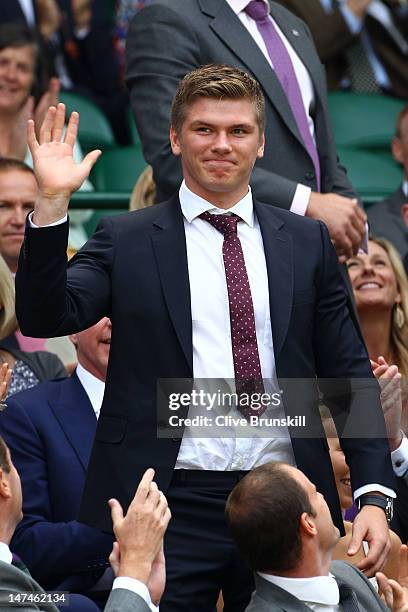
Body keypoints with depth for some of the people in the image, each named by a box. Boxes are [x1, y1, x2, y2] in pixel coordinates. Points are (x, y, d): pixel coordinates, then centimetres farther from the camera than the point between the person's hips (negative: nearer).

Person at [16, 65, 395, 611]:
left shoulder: (307, 242, 11)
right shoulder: (126, 241, 6)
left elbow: (350, 375, 10)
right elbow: (45, 317, -8)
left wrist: (374, 494, -1)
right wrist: (52, 202, -19)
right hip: (172, 507, -2)